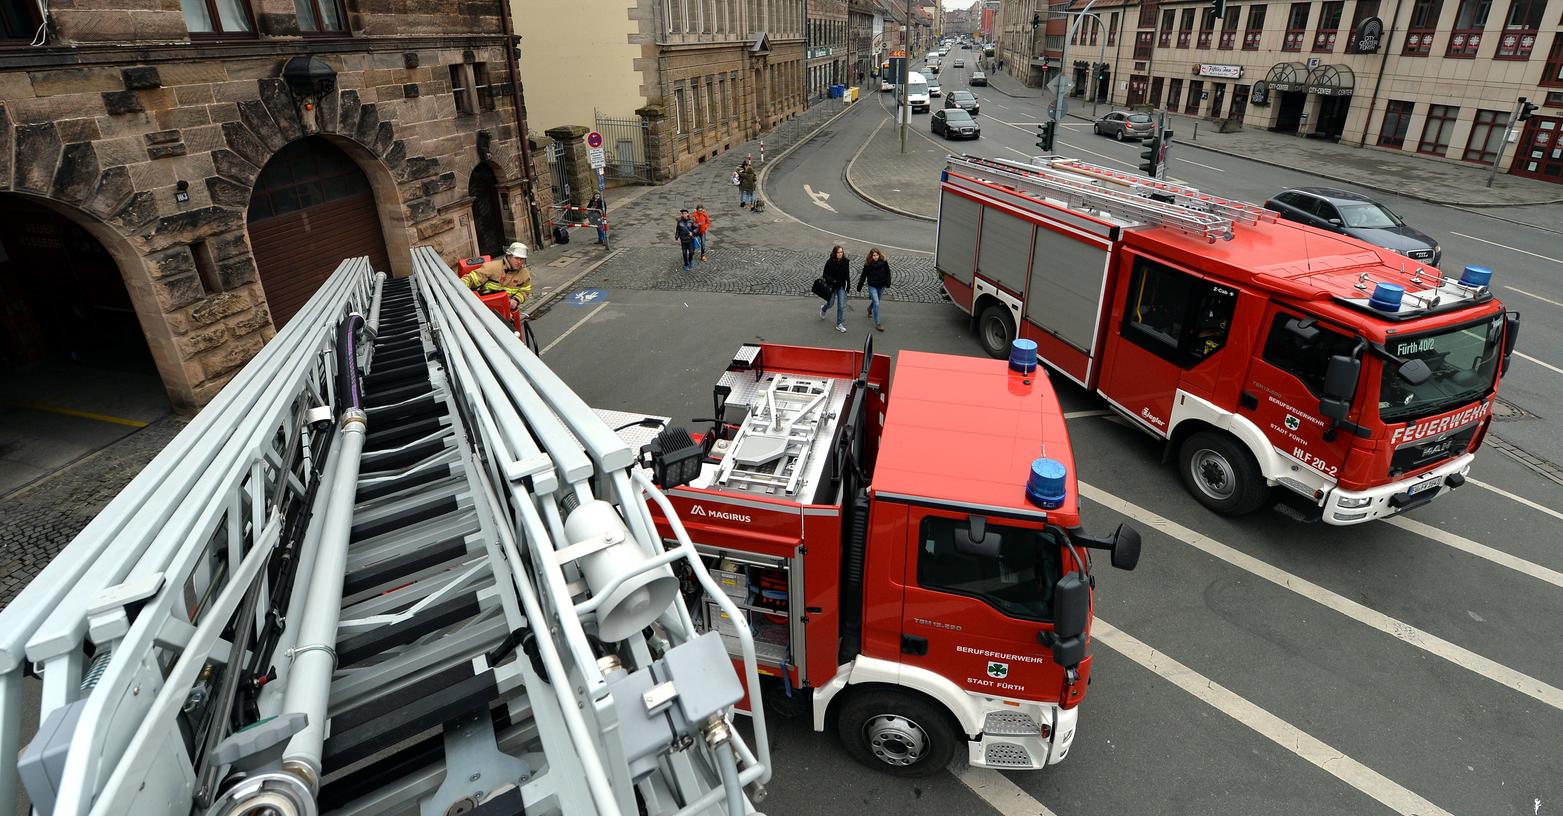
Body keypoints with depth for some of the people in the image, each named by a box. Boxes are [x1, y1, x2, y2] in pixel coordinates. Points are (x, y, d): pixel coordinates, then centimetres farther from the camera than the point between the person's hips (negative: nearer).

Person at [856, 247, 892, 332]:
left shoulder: (884, 262, -8)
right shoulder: (868, 264, -12)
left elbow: (887, 273, 2)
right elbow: (863, 276, -6)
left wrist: (888, 283, -8)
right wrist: (859, 287, -6)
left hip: (881, 286, 3)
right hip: (872, 286, -3)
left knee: (876, 301, 22)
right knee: (876, 304, -11)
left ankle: (870, 309, 58)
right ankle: (877, 324, -6)